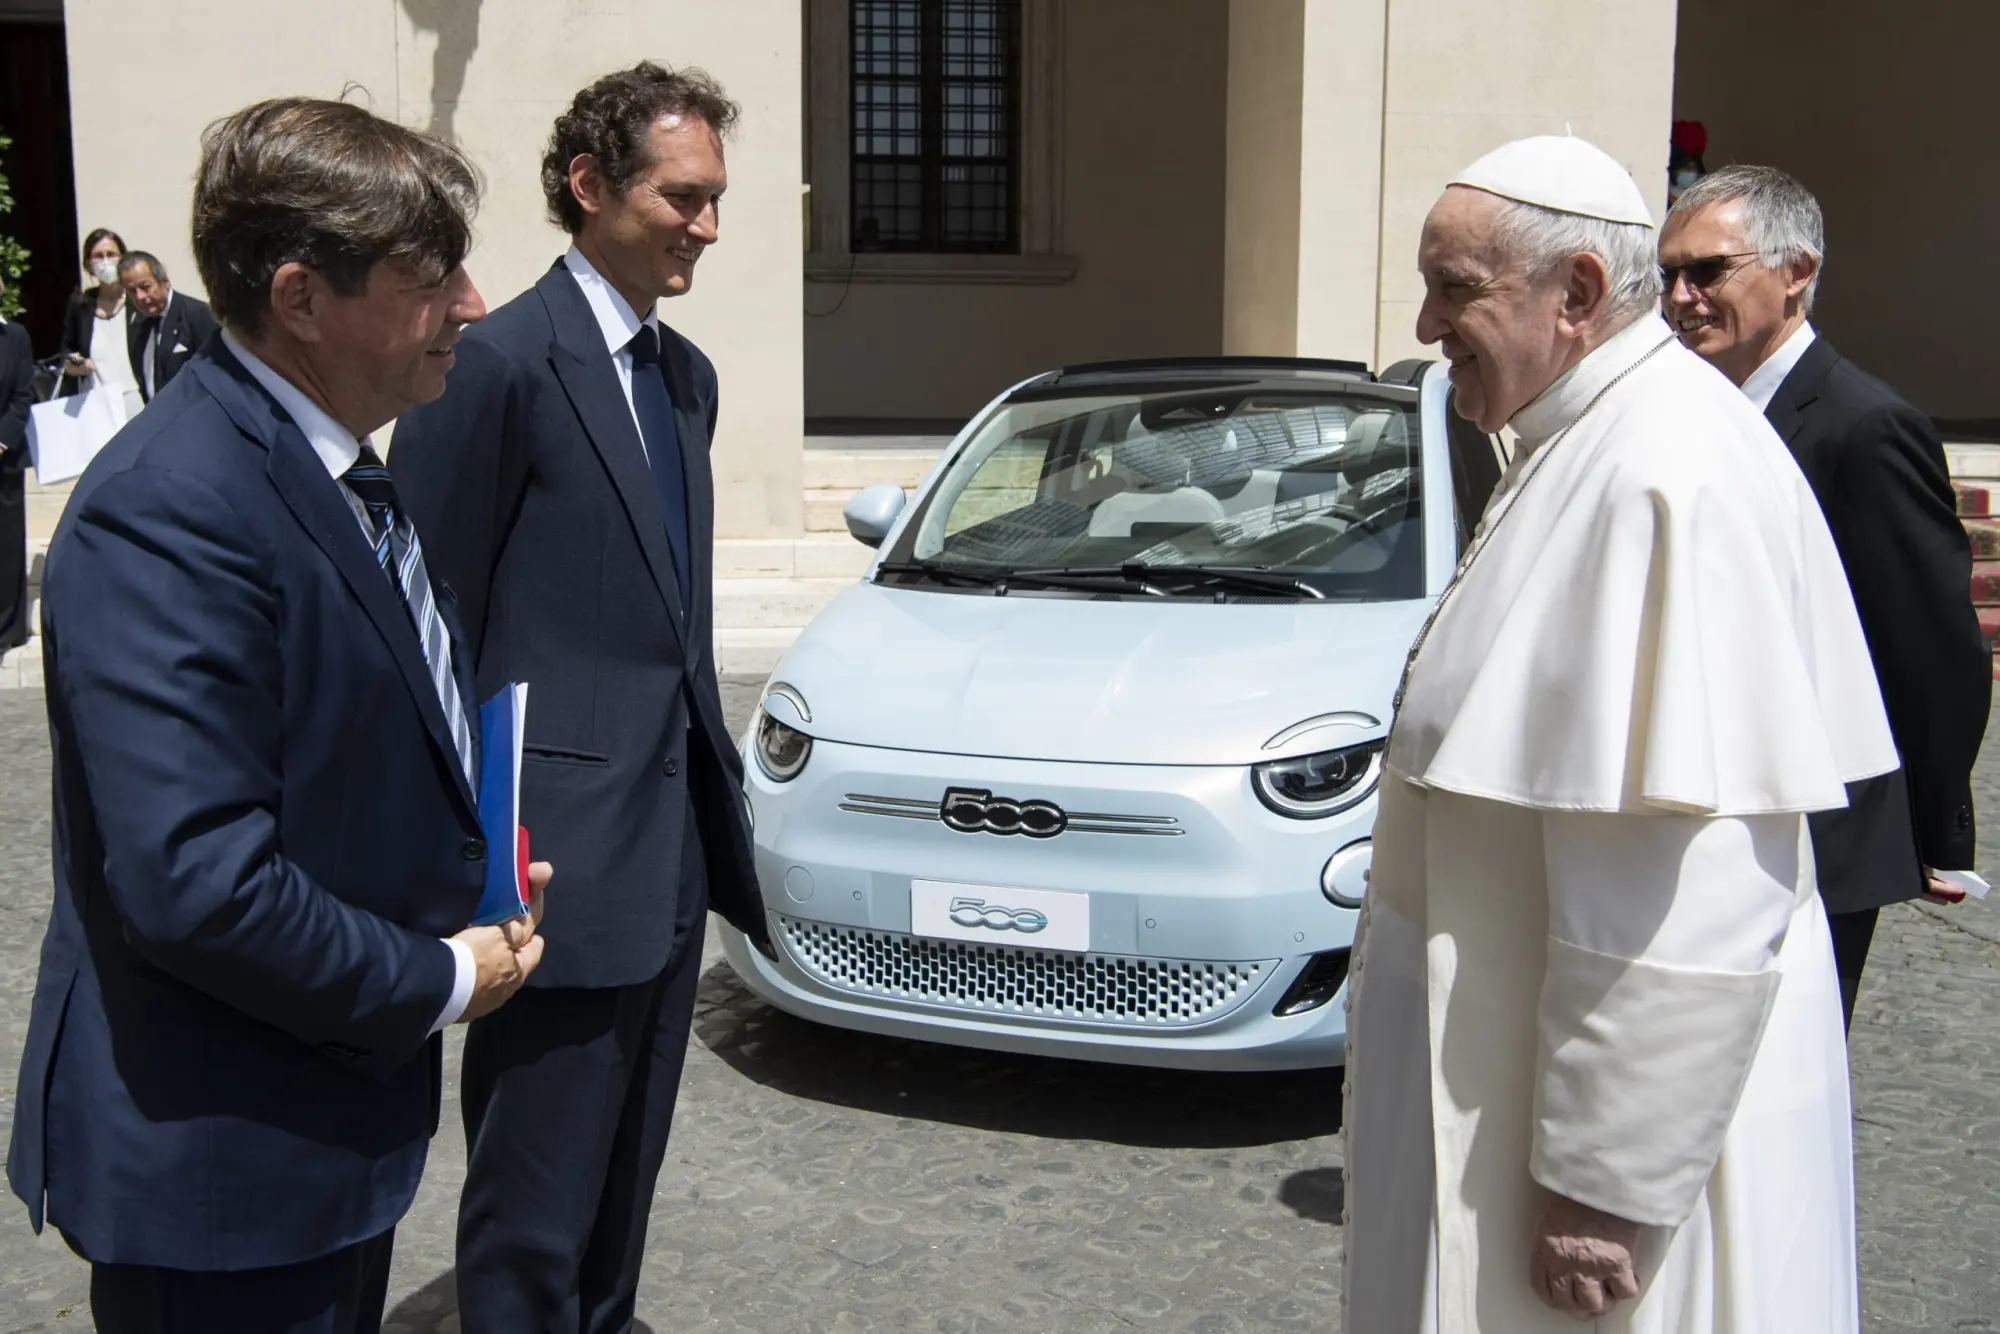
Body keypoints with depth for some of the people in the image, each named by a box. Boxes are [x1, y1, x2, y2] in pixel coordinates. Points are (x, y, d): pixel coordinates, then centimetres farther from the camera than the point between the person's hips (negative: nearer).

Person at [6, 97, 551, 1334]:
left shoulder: (338, 472, 7)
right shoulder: (169, 513, -26)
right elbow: (195, 883, -31)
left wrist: (475, 872, 3)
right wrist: (440, 980, -18)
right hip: (217, 1170, -9)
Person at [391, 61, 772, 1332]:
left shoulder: (687, 372, 13)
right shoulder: (503, 363, -13)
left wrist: (708, 767, 16)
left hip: (673, 840, 8)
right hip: (566, 854, -8)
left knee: (628, 1166, 20)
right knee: (539, 1194, 5)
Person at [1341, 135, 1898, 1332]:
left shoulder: (1666, 481, -24)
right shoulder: (1592, 448, 9)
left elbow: (1685, 906, -28)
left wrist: (1606, 1180, -24)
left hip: (1632, 1107, -10)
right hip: (1519, 1050, 10)